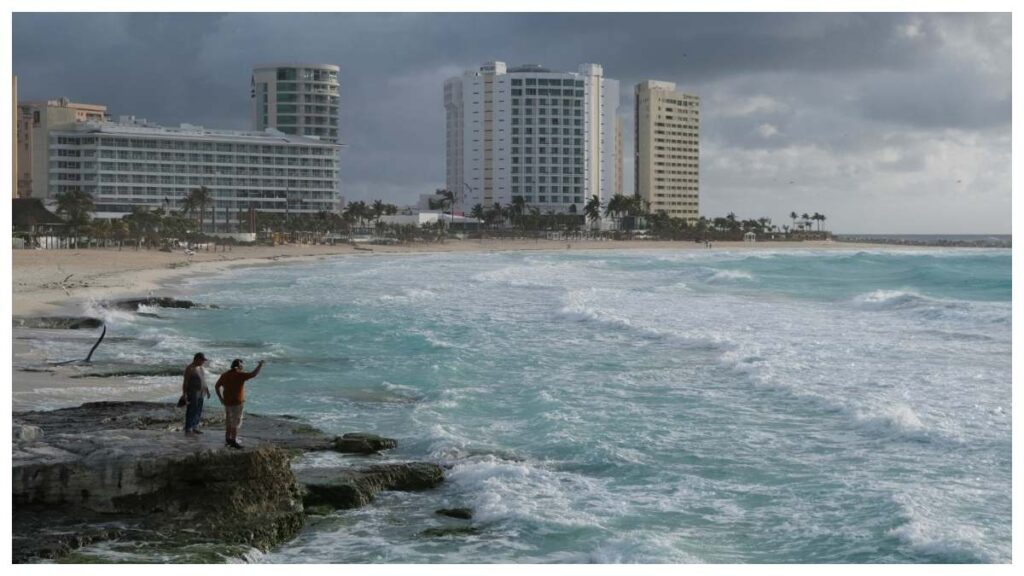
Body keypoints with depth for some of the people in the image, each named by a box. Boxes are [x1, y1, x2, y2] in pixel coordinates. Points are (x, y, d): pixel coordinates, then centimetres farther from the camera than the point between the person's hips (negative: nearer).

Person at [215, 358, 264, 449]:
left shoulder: (225, 375, 4)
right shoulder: (240, 375, -16)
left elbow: (216, 386, 9)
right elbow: (254, 374, -19)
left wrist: (221, 398, 13)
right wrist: (260, 365, -5)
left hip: (227, 402, 7)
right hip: (236, 402, -7)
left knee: (228, 421, 18)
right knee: (235, 422, -2)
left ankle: (228, 439, 25)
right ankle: (233, 442, -1)